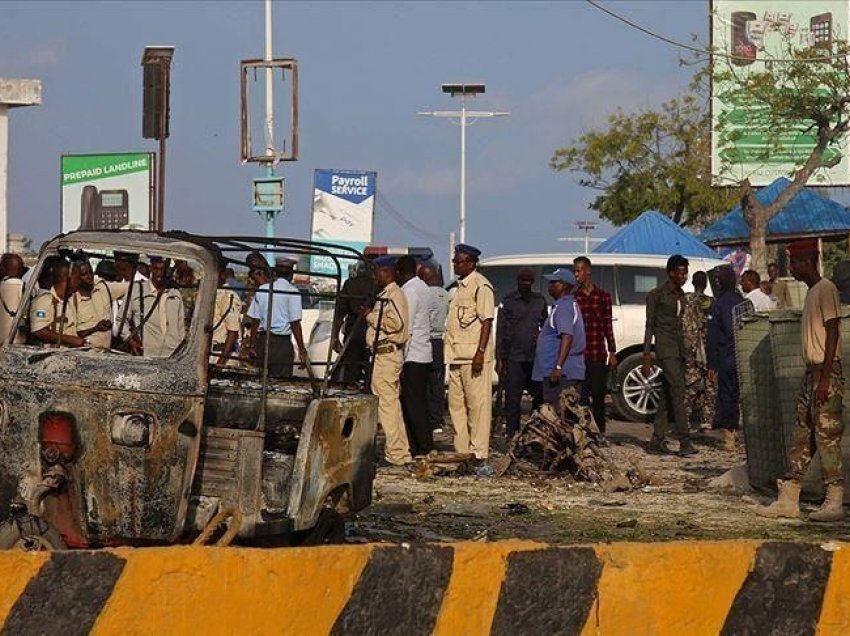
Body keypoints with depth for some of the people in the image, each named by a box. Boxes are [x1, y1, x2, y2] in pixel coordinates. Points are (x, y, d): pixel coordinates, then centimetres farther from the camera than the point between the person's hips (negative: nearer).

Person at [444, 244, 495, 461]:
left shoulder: (481, 286, -10)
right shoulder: (459, 286, 18)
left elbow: (487, 321, -15)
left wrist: (480, 352, -21)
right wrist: (450, 353, 19)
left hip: (474, 356, -10)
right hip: (457, 355, 10)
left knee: (477, 403, -6)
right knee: (456, 403, 11)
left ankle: (479, 453, -5)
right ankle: (462, 450, 17)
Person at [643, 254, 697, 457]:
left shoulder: (680, 295, 17)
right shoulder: (656, 295, -5)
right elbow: (649, 326, -6)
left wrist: (685, 351, 21)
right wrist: (647, 357, -11)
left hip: (679, 346, 8)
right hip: (664, 346, -8)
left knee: (668, 395, 6)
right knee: (678, 391, -16)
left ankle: (657, 441, 8)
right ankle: (685, 442, -22)